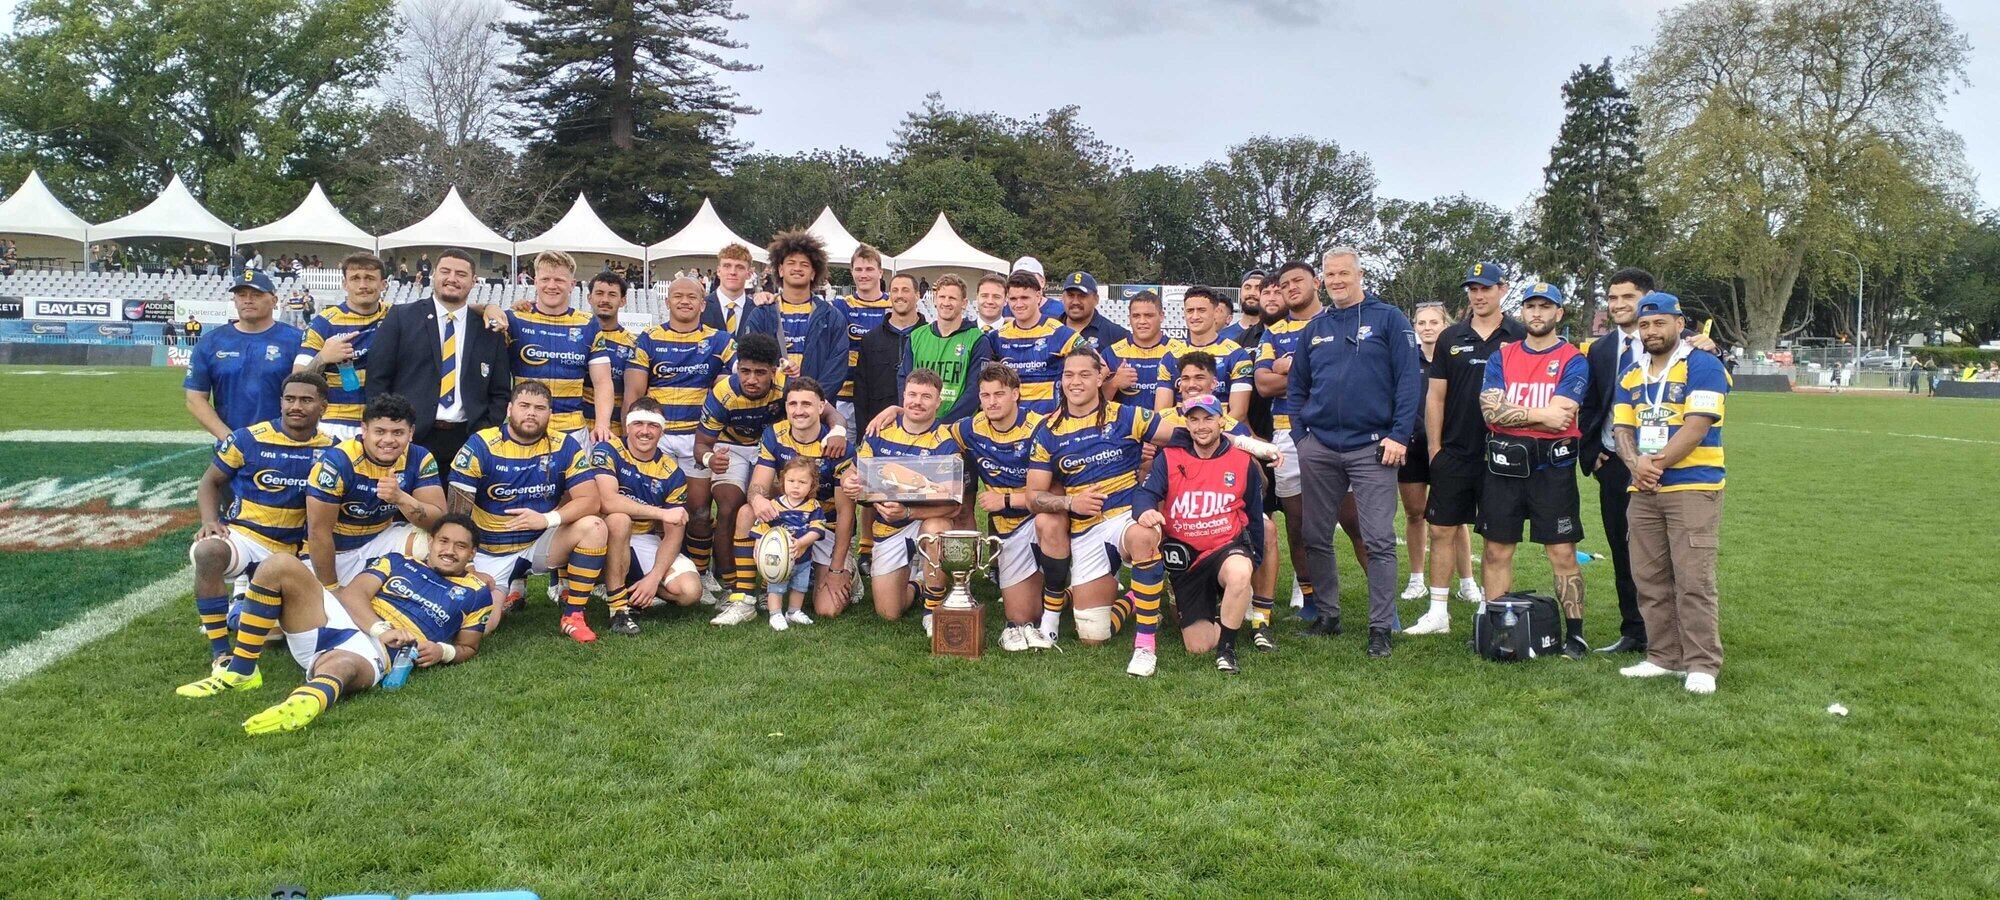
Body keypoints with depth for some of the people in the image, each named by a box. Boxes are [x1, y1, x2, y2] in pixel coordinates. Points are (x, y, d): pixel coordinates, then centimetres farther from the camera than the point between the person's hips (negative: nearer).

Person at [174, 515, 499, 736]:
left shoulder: (475, 593, 19)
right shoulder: (398, 563, 24)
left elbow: (468, 648, 19)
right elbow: (352, 593, 9)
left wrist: (441, 651, -6)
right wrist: (380, 628, -12)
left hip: (373, 653, -5)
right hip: (336, 618, 5)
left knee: (338, 665, -42)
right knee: (280, 566, -16)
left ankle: (303, 704, -80)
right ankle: (240, 673, -12)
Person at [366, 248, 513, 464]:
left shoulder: (489, 331, 11)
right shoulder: (400, 317, 6)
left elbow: (500, 393, 12)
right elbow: (377, 379, 3)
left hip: (468, 439, 1)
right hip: (410, 438, -1)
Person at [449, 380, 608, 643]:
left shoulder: (565, 447, -6)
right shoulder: (481, 446, -11)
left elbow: (590, 500, -13)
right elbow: (457, 512, -9)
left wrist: (548, 519, -29)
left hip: (541, 545, 1)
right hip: (490, 553, -1)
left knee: (593, 527, -26)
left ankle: (573, 615, -13)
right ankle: (512, 591, 17)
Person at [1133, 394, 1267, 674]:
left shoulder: (1243, 462, 3)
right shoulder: (1168, 459, 0)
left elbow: (1254, 516, 11)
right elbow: (1144, 493, -12)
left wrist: (1254, 561, 9)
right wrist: (1145, 510, -36)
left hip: (1228, 548, -1)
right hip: (1185, 559, 1)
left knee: (1238, 573, -40)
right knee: (1198, 646, 0)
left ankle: (1227, 648, -17)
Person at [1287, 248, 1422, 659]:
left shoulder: (1388, 319, 1)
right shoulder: (1314, 329, 13)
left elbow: (1410, 379, -5)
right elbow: (1296, 387, 18)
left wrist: (1399, 435, -12)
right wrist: (1300, 436, 7)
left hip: (1372, 448, -4)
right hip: (1318, 448, 5)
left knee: (1379, 540, -5)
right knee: (1316, 538, 8)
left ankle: (1381, 627, 3)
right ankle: (1327, 615, 22)